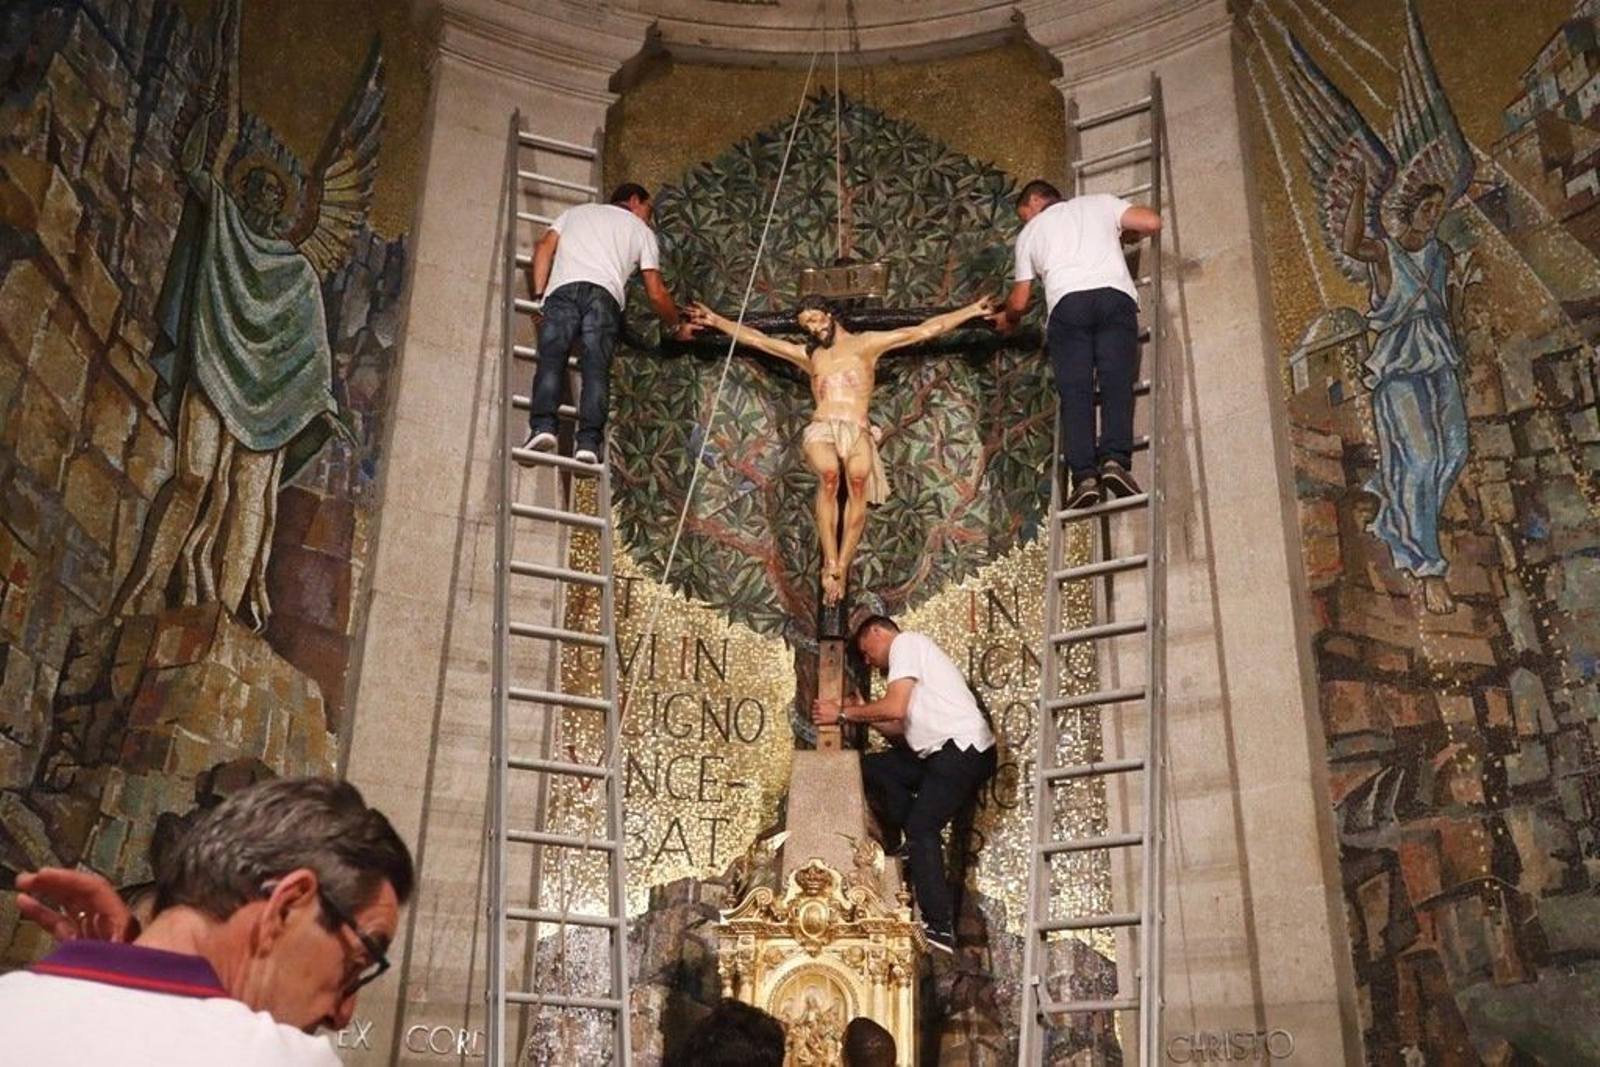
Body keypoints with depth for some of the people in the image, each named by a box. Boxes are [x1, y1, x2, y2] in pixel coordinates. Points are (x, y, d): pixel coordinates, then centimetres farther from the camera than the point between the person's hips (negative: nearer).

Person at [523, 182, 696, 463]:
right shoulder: (641, 230, 28)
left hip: (562, 289, 1)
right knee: (596, 367, -7)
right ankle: (589, 440, -21)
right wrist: (677, 327, 34)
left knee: (551, 358, -8)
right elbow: (656, 293, 21)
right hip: (604, 295, -1)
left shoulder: (576, 211, 35)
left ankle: (542, 426, -27)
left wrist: (538, 296, 15)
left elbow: (544, 248, 18)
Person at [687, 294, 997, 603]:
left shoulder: (867, 343, 19)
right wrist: (716, 320, 27)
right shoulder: (808, 354, 28)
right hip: (821, 429, 1)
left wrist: (972, 310, 10)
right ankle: (830, 564, -35)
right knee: (829, 473, -34)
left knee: (859, 477, -33)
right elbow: (757, 339, 30)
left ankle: (841, 568, -33)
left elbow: (924, 330, 15)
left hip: (857, 431, -1)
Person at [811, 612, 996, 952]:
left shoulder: (906, 643, -2)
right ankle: (908, 847, 7)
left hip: (965, 749, -10)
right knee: (872, 767, 10)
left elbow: (895, 708, -16)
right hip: (942, 753, 10)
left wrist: (844, 713, -5)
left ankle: (940, 928, -14)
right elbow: (903, 727, 20)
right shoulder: (912, 650, 26)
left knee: (921, 828, -14)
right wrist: (862, 715, 13)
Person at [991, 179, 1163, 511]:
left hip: (1067, 301, 0)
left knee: (1074, 390, -6)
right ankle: (1115, 459, -27)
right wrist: (1119, 237, 34)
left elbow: (1019, 302, 27)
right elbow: (1152, 222, 15)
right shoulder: (1100, 202, 28)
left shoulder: (1030, 232, 27)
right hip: (1115, 295, 0)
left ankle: (1084, 475, -20)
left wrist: (1006, 318, 49)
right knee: (1116, 381, -8)